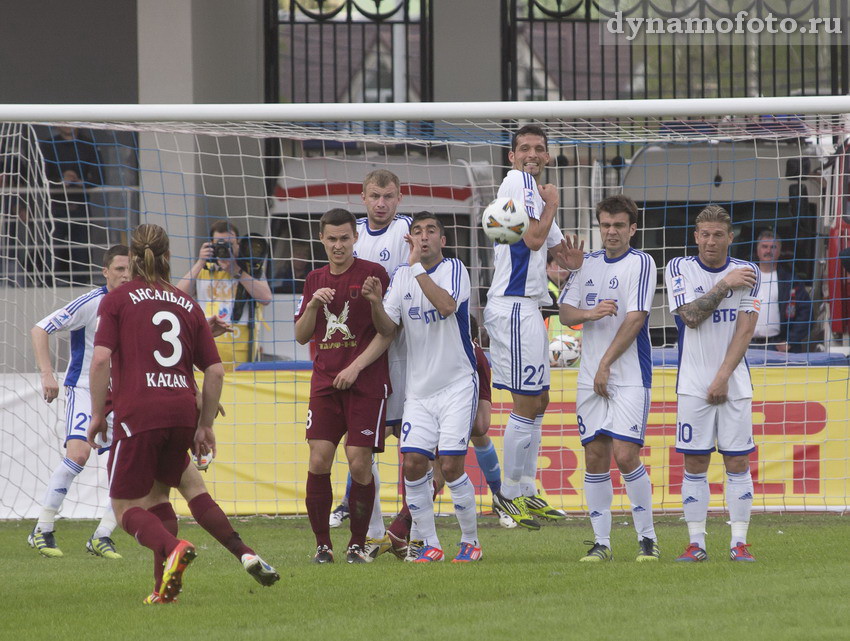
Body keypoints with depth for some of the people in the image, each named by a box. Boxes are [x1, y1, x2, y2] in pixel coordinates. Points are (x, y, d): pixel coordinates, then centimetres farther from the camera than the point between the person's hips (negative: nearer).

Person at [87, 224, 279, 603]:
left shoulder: (117, 300, 5)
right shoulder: (187, 304, 16)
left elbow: (100, 359, -8)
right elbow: (215, 371, 12)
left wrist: (97, 414, 0)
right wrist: (205, 425, 19)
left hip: (137, 412, -4)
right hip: (182, 412, 4)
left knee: (127, 508, 5)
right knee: (157, 489, 24)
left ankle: (172, 547, -26)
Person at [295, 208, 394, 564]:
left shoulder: (373, 274, -1)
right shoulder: (315, 280, 14)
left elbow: (387, 330, -4)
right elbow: (301, 336, 16)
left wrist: (356, 367, -12)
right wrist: (313, 305, -3)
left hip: (366, 384, -4)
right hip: (325, 383, 4)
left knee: (359, 462, -9)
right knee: (319, 460, -7)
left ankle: (358, 544, 3)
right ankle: (322, 544, 1)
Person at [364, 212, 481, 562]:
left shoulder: (453, 269, -6)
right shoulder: (401, 276, 8)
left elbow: (446, 304, -25)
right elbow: (388, 328, 3)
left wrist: (417, 265, -23)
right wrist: (376, 303, -16)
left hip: (457, 382, -4)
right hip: (419, 386, 4)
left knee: (451, 465, -11)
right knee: (412, 462, -7)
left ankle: (471, 542, 5)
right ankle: (429, 544, 5)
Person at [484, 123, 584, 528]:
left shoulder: (535, 189, 19)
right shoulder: (517, 181, -10)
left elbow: (557, 247, 26)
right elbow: (533, 238, -20)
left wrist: (573, 261, 3)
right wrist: (551, 204, -4)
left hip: (528, 306, 10)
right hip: (513, 307, -10)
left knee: (538, 401, 14)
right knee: (528, 404, -8)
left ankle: (526, 492, 20)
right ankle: (508, 495, -1)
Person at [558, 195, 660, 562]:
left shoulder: (640, 264, -5)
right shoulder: (586, 264, 13)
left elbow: (634, 319, -11)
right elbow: (565, 312, 10)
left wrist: (606, 364, -12)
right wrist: (590, 313, -13)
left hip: (630, 377, -5)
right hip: (590, 378, 5)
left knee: (625, 455, -12)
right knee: (595, 458, 3)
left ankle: (647, 538, -1)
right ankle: (601, 542, 8)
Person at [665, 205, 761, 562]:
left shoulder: (748, 273, 3)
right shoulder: (679, 269, 2)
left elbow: (744, 330, -4)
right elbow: (691, 316, -10)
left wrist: (723, 377, -12)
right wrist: (724, 286, -11)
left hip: (735, 383, 0)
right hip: (693, 383, 0)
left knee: (738, 462, -2)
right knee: (694, 464, -1)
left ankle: (739, 542, 1)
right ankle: (696, 542, 3)